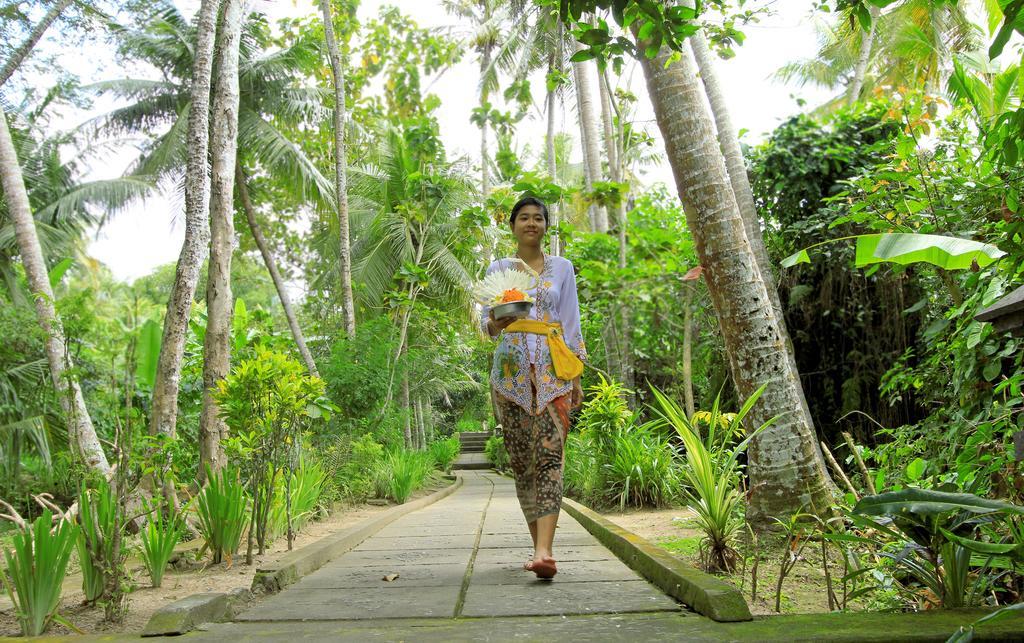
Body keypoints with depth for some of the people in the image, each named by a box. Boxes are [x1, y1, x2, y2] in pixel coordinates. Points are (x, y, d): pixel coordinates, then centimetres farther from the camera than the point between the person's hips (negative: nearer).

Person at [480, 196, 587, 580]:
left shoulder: (562, 268, 14)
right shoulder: (497, 269, 14)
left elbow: (571, 323, 12)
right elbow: (485, 319, 9)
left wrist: (576, 376, 6)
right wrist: (495, 324, -16)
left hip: (552, 367, -1)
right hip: (511, 366, 1)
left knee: (550, 455, -15)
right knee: (521, 459, 2)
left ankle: (544, 552, -22)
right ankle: (539, 545, 14)